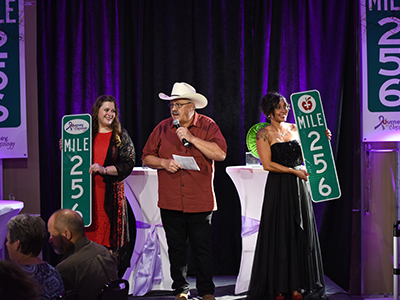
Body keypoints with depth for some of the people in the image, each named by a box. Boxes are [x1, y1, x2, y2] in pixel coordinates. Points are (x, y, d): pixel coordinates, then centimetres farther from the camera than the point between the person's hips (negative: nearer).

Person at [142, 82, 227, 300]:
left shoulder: (208, 126, 1)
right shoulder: (163, 128, 8)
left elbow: (220, 154, -12)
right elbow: (146, 158, 12)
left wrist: (192, 138, -16)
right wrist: (164, 163, -8)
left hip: (200, 201, -3)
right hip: (170, 201, 3)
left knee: (202, 248, 0)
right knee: (176, 248, 8)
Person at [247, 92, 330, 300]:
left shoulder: (295, 129, 11)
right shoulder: (263, 134, -3)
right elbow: (267, 164, -11)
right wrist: (294, 171, -16)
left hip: (299, 188, 5)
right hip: (278, 189, -5)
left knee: (301, 234, 4)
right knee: (279, 235, -3)